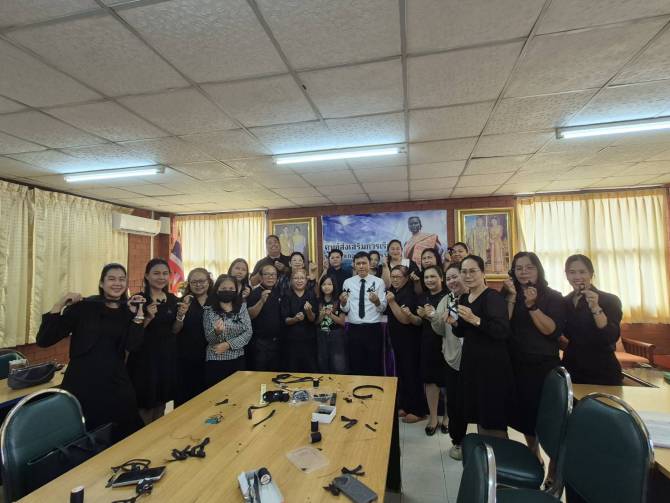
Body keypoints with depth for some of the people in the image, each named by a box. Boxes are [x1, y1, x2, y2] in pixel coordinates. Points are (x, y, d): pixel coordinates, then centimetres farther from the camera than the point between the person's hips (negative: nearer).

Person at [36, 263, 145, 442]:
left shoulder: (127, 310, 3)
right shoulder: (83, 306, -6)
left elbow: (132, 346, -9)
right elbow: (43, 340, -9)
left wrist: (137, 314, -16)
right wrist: (59, 305, -18)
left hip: (116, 381, 3)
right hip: (83, 381, -3)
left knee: (127, 434, 11)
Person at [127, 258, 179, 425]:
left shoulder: (173, 300, 3)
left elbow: (174, 331, 7)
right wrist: (148, 318, -27)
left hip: (167, 356, 5)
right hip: (144, 357, -5)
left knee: (161, 402, 19)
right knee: (145, 404, 5)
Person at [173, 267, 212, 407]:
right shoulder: (183, 302, -3)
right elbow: (174, 331, -7)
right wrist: (181, 314, -24)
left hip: (208, 357, 2)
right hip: (185, 358, -2)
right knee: (184, 396, 5)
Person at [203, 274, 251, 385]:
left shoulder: (242, 307, 1)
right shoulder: (209, 310, -4)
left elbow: (248, 333, -4)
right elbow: (208, 338, -4)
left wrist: (228, 345, -14)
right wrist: (217, 332, -26)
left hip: (237, 359, 2)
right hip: (215, 360, -2)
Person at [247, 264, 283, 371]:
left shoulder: (279, 292, 8)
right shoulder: (255, 293, -5)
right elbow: (250, 315, -14)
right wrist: (262, 301, -27)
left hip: (277, 341, 5)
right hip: (259, 342, -5)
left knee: (275, 373, 13)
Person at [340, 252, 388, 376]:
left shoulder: (378, 282, -1)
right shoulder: (348, 282, 5)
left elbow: (382, 308, -6)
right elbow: (345, 309, 0)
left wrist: (377, 301, -27)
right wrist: (343, 302, -21)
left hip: (374, 329, -1)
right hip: (354, 329, 2)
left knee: (375, 366, 10)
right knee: (355, 366, 11)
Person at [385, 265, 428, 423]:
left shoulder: (409, 294, -18)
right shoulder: (393, 291, 6)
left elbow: (405, 319, -27)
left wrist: (392, 302, -31)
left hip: (409, 340, -8)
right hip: (397, 339, 8)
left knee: (411, 373, 1)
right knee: (401, 372, 17)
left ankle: (418, 410, 16)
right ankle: (404, 405, 31)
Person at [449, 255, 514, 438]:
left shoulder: (493, 297, -14)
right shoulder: (463, 298, 9)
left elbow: (503, 331, -25)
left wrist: (475, 320, -32)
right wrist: (454, 323, -2)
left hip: (492, 363, -8)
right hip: (470, 361, 8)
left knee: (494, 421, 3)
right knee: (479, 415, 18)